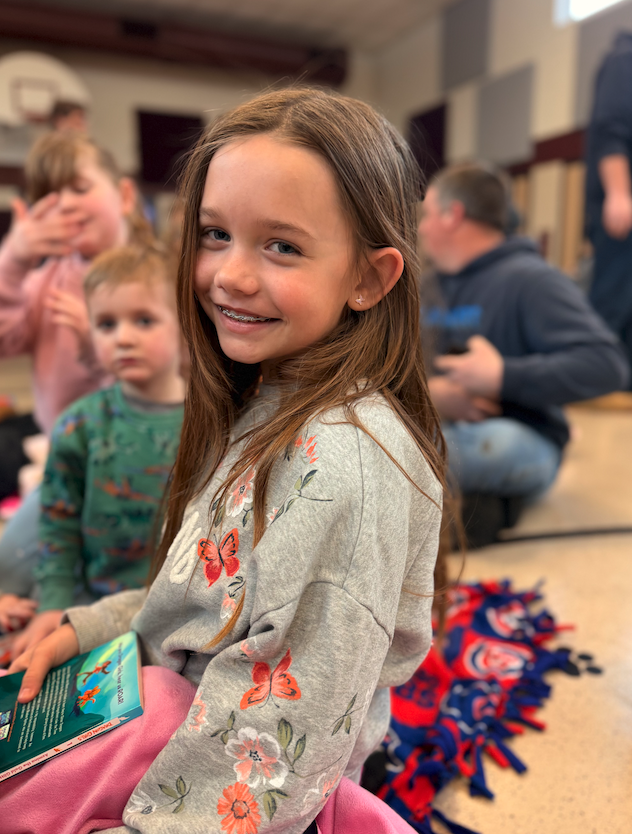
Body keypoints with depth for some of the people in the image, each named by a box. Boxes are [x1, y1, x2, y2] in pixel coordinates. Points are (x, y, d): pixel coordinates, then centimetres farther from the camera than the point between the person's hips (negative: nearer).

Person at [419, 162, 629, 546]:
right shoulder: (434, 288, 14)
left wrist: (503, 376, -20)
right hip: (446, 433, 7)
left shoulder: (530, 279, -7)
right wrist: (430, 389, -11)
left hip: (521, 442, -7)